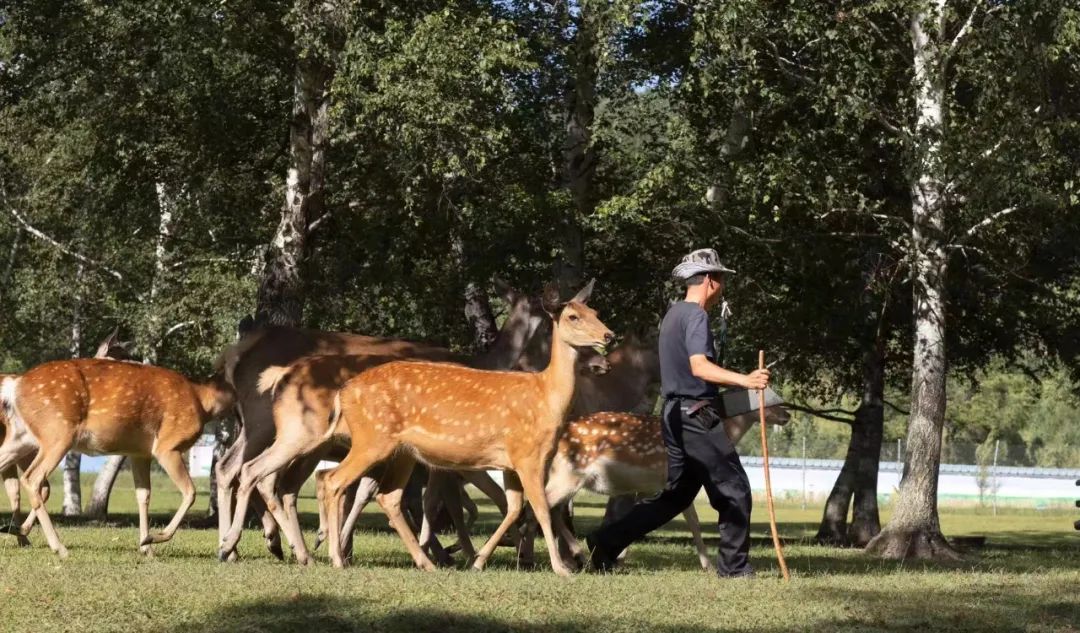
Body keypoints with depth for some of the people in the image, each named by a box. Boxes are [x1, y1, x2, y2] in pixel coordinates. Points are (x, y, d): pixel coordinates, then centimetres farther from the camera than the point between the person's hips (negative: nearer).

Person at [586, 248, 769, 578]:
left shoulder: (673, 315, 18)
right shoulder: (695, 315, -12)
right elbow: (699, 366, -27)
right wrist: (743, 380, -37)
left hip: (676, 414, 10)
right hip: (697, 415, -10)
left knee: (677, 494, 13)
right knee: (734, 490, -2)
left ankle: (606, 541, 9)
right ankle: (734, 566, 1)